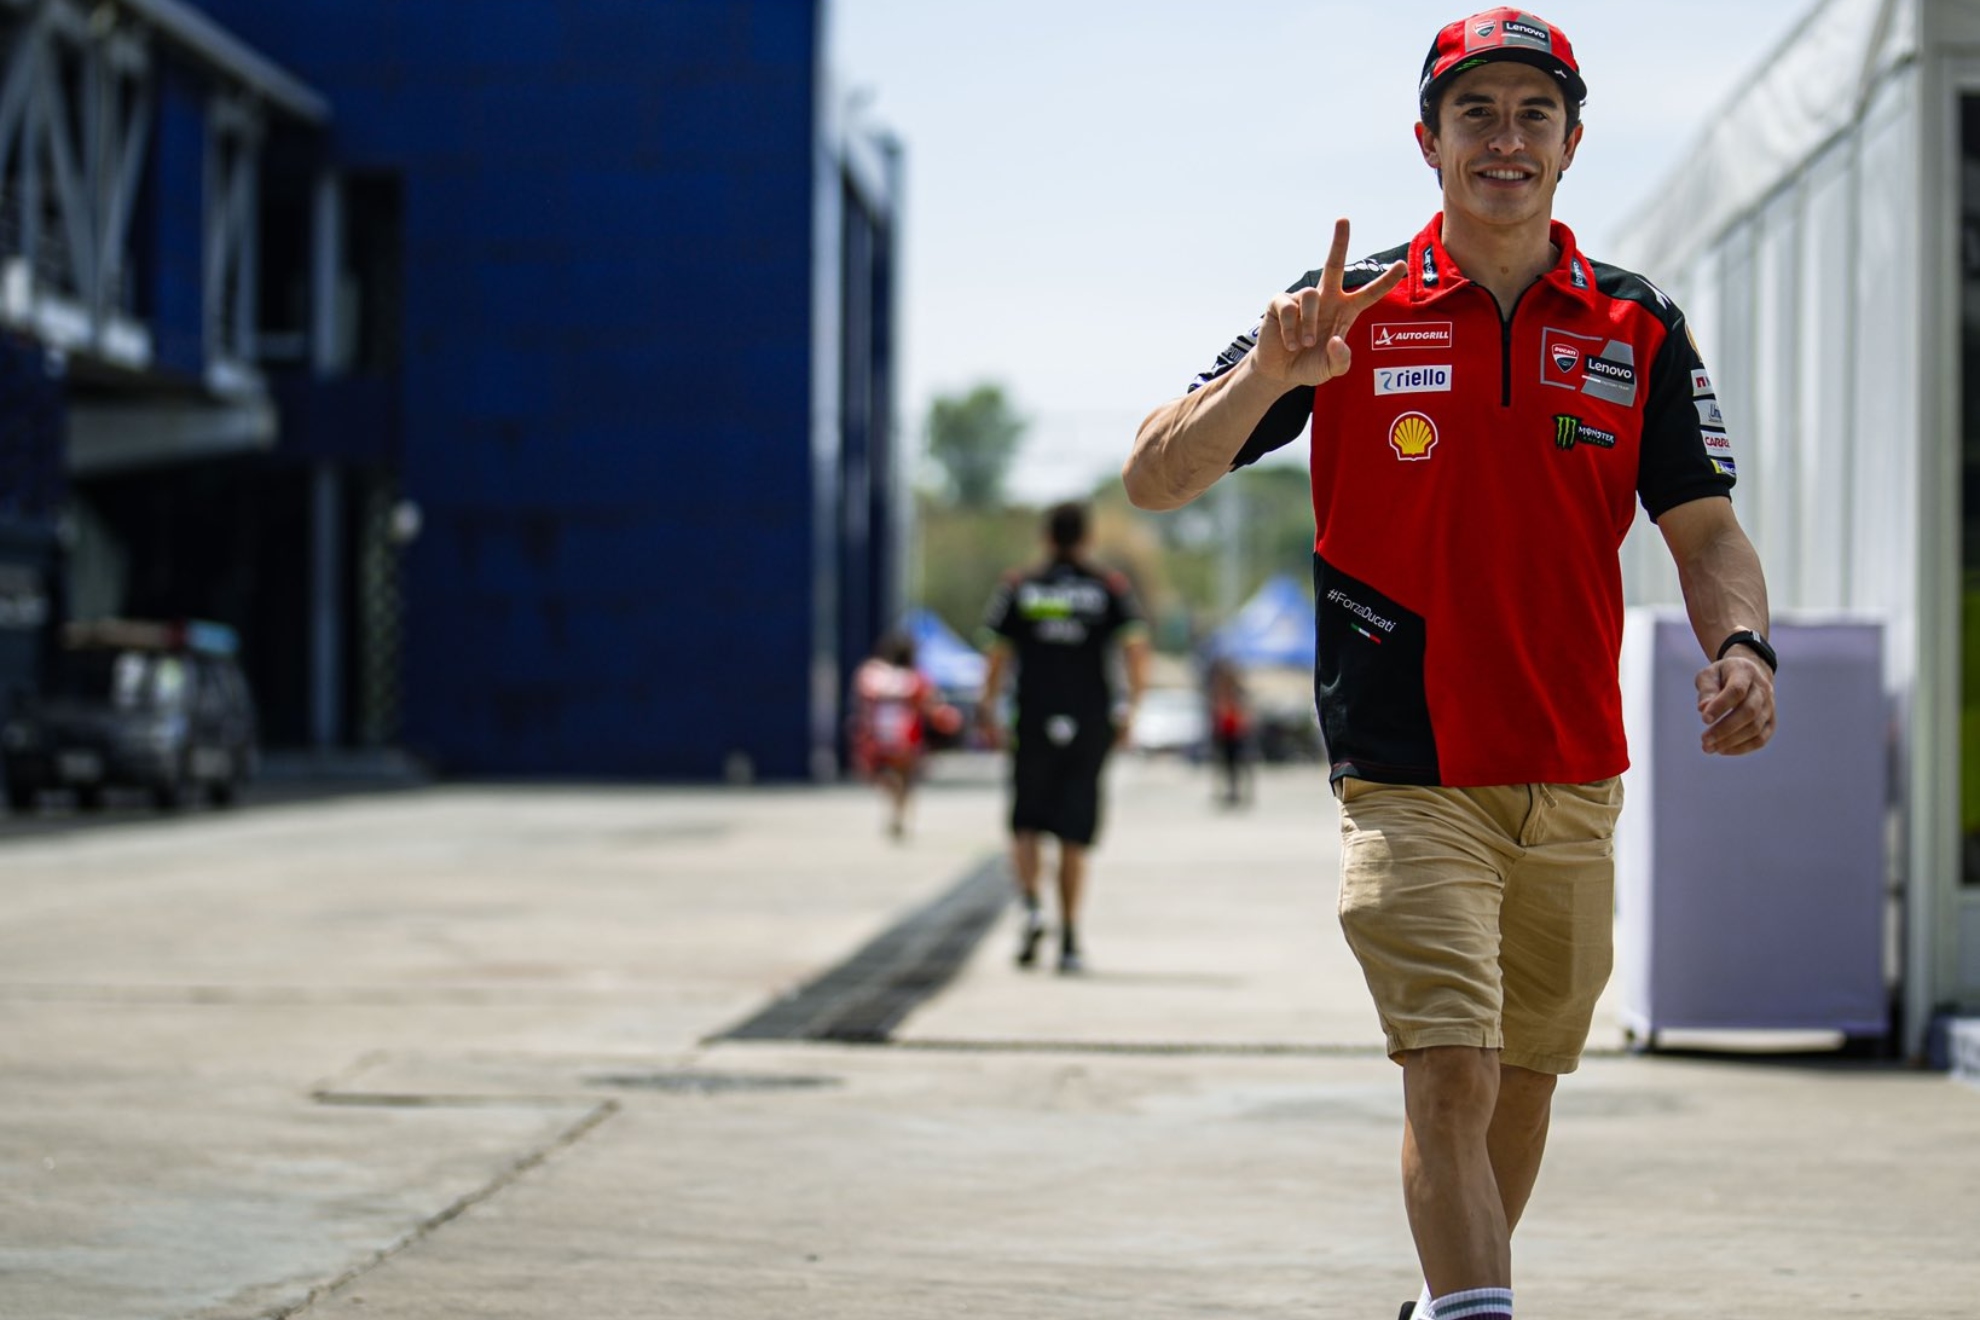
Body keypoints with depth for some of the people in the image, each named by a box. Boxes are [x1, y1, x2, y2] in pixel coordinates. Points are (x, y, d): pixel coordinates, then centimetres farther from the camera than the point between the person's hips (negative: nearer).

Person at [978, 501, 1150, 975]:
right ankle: (1069, 942, 3)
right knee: (1073, 837, 6)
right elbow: (1136, 646, -6)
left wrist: (988, 712, 7)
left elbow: (999, 656, 1)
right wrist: (1131, 707, -4)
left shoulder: (1019, 587, 4)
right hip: (1090, 724, 1)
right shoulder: (1109, 588, 5)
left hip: (1033, 722, -1)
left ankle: (1031, 905, -14)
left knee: (1025, 827, 12)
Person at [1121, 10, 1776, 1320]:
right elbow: (1155, 479, -4)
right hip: (1409, 777, -3)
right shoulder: (1356, 314, -1)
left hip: (1577, 781, 3)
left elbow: (1706, 528, 2)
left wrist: (1741, 646, -19)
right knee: (1451, 1071, -17)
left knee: (1526, 1072, 14)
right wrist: (1265, 377, -23)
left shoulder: (1639, 329, 5)